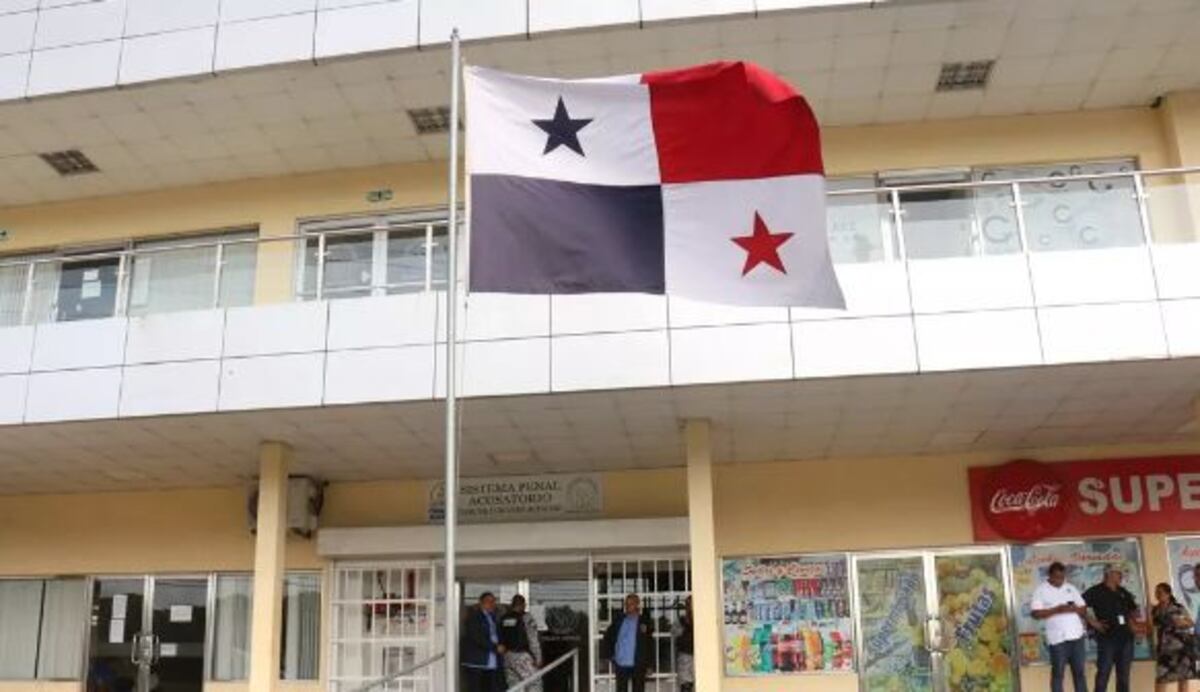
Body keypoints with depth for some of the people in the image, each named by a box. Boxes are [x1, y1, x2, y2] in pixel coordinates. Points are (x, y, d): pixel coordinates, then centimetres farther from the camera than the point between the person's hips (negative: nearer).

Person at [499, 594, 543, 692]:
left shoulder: (503, 619, 7)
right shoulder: (526, 618, -9)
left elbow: (500, 639, 10)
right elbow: (533, 639, -10)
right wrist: (538, 658, -5)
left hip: (507, 657, 6)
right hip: (521, 656, -6)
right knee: (534, 684, -1)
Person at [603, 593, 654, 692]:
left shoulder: (645, 621, -2)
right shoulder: (618, 621, 7)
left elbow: (650, 643, -2)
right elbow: (607, 637, 17)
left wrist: (648, 663, -6)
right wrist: (610, 654, 9)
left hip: (638, 665, -2)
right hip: (621, 664, 2)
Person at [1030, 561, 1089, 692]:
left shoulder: (1071, 588, 12)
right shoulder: (1041, 590, -2)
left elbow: (1084, 609, 11)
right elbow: (1036, 613, -10)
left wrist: (1074, 609, -10)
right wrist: (1056, 610, -19)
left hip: (1077, 635, 4)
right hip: (1058, 638, -4)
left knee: (1079, 671, 10)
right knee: (1057, 673, 1)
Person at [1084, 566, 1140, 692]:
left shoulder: (1123, 592, 16)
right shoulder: (1096, 591, -4)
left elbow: (1133, 609, 30)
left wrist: (1132, 621, 12)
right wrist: (1092, 622, -13)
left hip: (1125, 636, 7)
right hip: (1107, 637, -7)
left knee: (1124, 673, 9)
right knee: (1103, 673, -8)